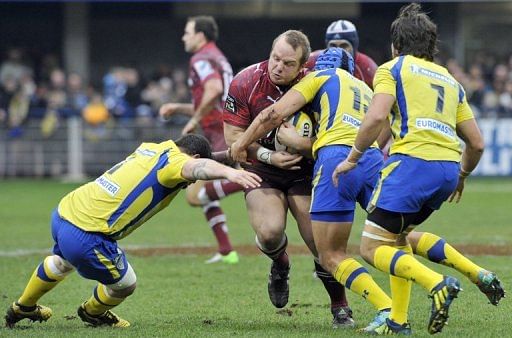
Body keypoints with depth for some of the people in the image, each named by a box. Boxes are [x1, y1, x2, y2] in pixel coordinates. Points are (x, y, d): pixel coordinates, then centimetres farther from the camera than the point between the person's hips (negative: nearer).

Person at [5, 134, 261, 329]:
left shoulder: (150, 149, 13)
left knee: (63, 262, 40)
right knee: (124, 285, 16)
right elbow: (199, 167, -38)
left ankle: (23, 307, 63)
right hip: (86, 237, -9)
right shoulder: (173, 162, -13)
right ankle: (93, 312, 47)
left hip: (63, 213, 9)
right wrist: (228, 172, -56)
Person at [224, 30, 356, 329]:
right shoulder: (246, 82, -13)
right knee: (270, 232, -25)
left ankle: (341, 308, 12)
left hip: (304, 169, 0)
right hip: (261, 169, 0)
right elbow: (233, 135, -7)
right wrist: (269, 156, -19)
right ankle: (280, 265, 13)